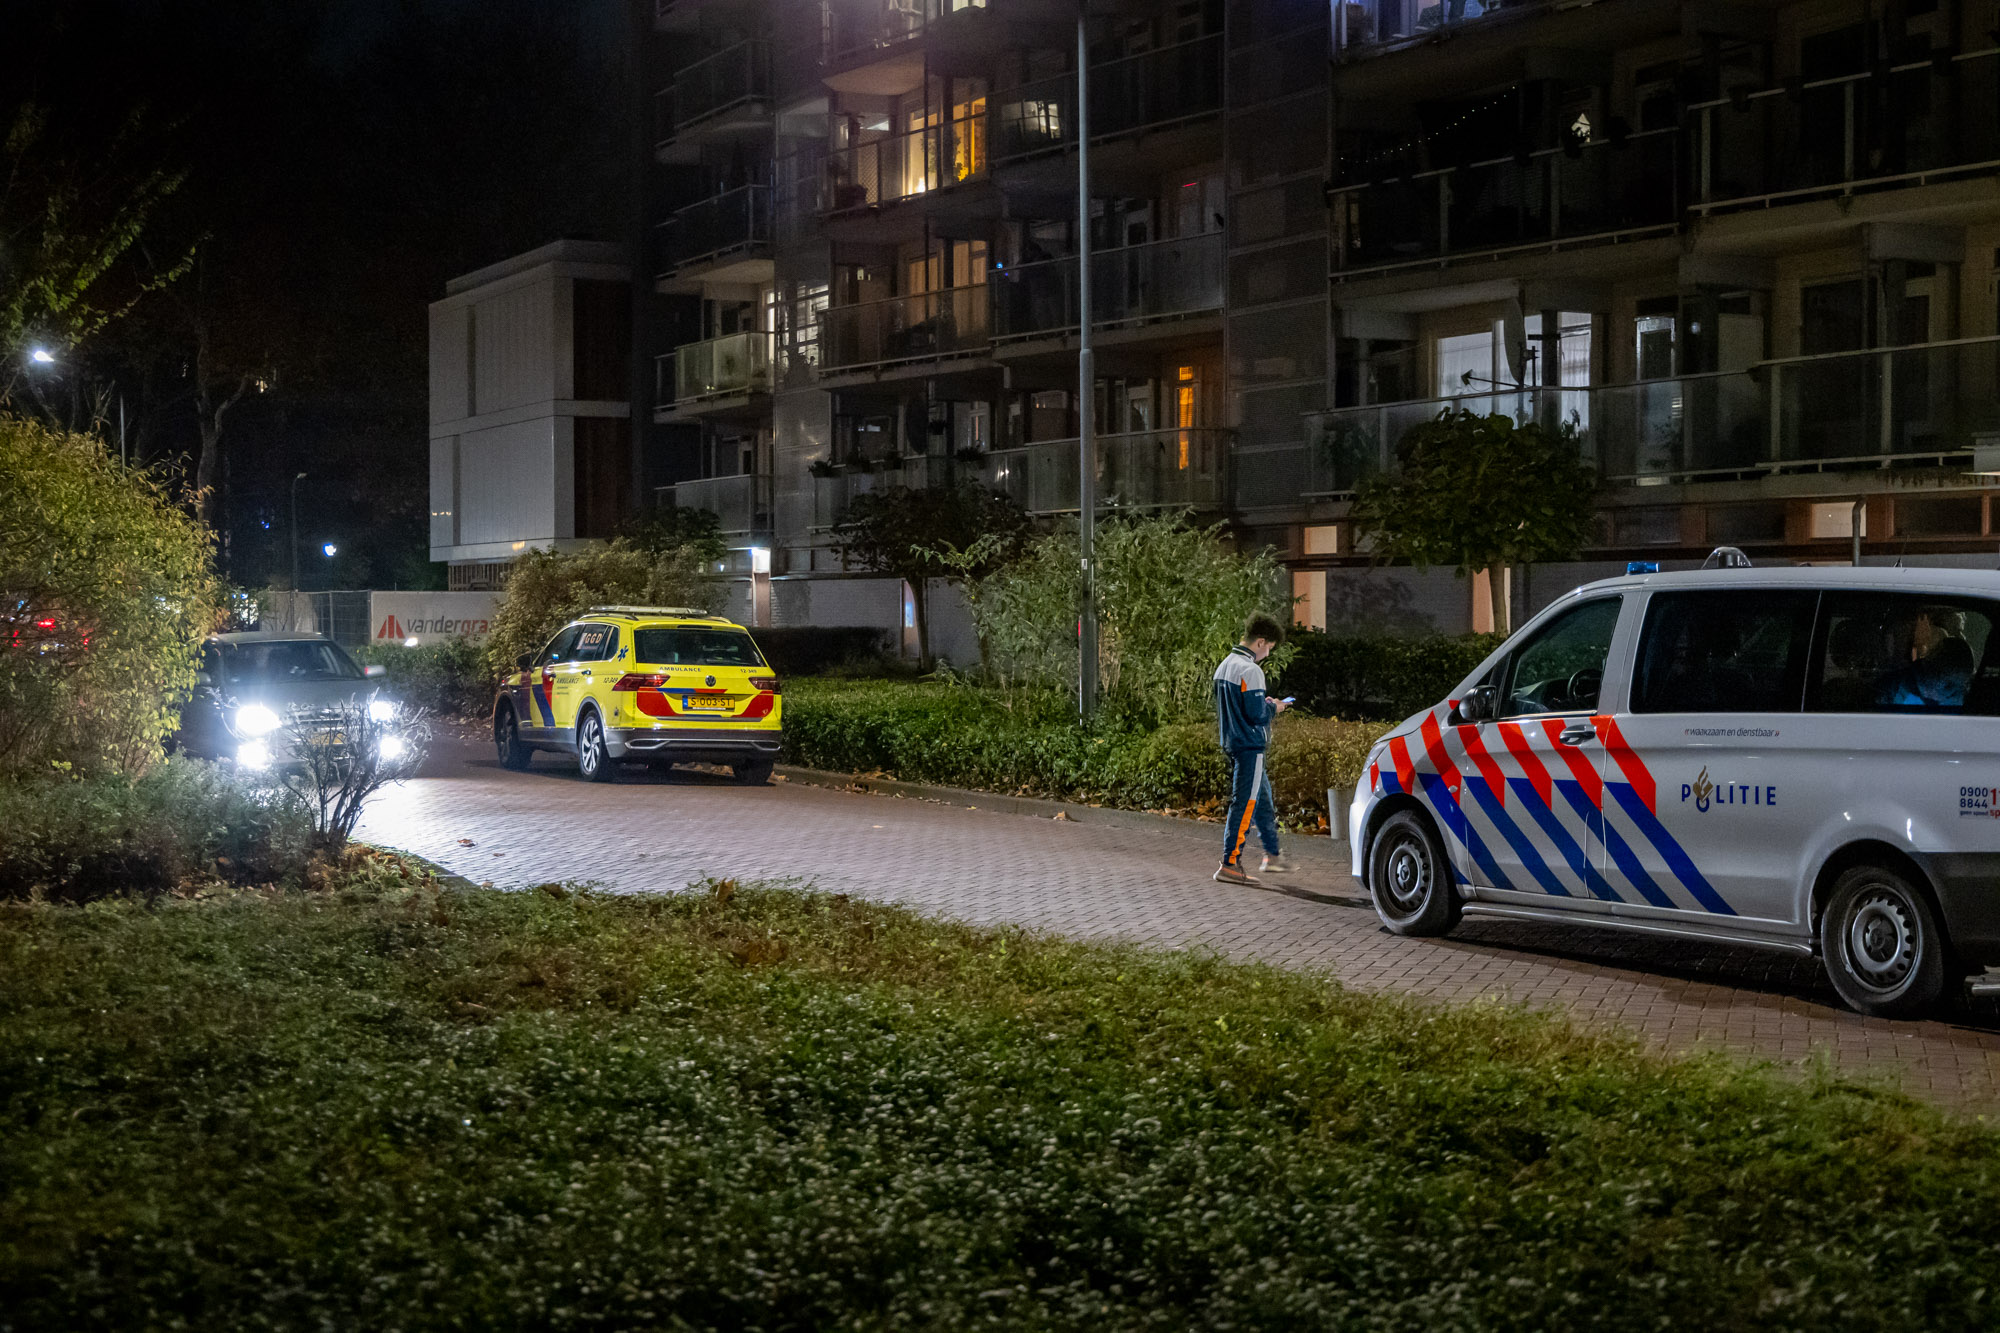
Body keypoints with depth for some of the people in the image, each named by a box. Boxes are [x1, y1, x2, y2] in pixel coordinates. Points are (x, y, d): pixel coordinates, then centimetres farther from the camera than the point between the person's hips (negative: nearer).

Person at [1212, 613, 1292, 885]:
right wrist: (1273, 708, -1)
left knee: (1263, 801, 19)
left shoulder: (1225, 666, 12)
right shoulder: (1250, 671, -18)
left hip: (1232, 744, 10)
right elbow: (1256, 714, -22)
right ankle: (1229, 865, -7)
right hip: (1250, 745, -10)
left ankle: (1272, 856, 27)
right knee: (1245, 804, -7)